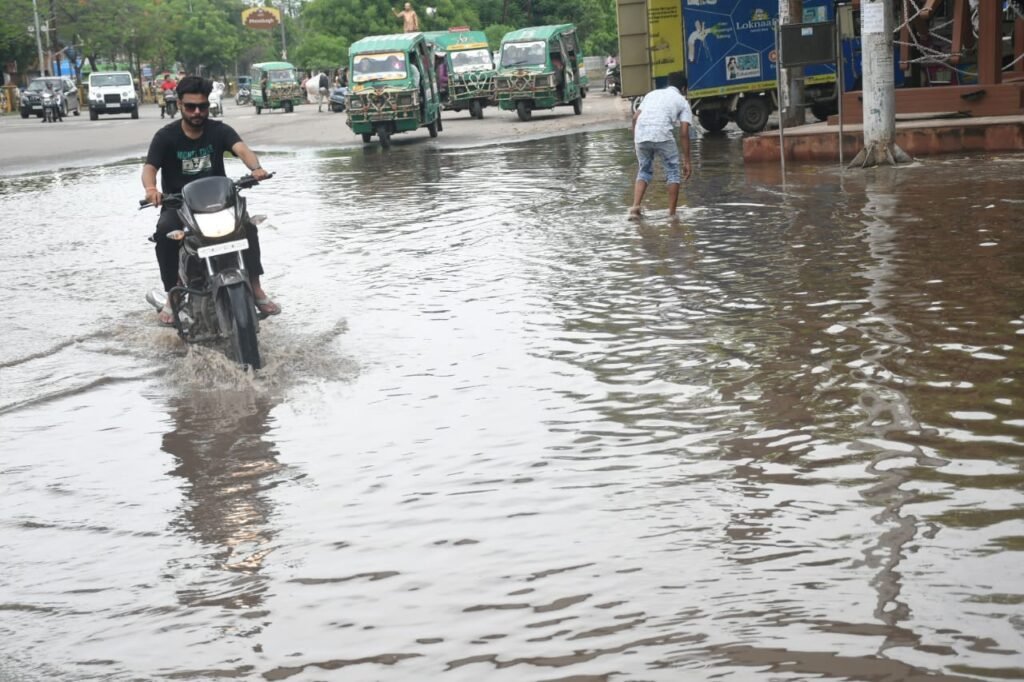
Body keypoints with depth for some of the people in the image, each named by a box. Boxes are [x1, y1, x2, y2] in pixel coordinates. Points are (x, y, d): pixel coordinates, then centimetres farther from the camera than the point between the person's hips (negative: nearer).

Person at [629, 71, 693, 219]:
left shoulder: (652, 94, 29)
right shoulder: (682, 102, 17)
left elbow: (635, 117, 16)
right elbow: (684, 133, 8)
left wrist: (635, 140, 24)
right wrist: (686, 161, 9)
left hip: (641, 135, 4)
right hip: (661, 136, -4)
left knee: (644, 171, 22)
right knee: (673, 171, 14)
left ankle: (635, 207, 7)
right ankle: (672, 213, 12)